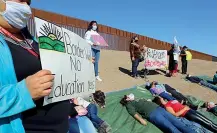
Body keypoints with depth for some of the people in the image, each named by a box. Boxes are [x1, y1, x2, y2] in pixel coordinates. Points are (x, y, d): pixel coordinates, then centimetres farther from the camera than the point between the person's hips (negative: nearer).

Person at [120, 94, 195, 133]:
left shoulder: (139, 99, 34)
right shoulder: (129, 104, 12)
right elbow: (133, 113, -5)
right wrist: (141, 119, -22)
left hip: (159, 108, 7)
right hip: (152, 114, -7)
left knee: (179, 124, -10)